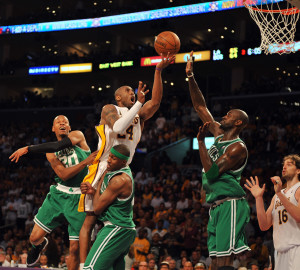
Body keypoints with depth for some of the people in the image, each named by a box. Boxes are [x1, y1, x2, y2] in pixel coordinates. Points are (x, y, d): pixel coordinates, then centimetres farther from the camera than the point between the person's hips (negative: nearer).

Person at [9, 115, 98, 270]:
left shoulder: (78, 136, -2)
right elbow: (64, 175, -10)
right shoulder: (50, 153, 7)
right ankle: (39, 245, 43)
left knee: (75, 248, -5)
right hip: (59, 194, 4)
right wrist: (85, 162, -22)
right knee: (35, 237, 5)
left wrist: (28, 149, -25)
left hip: (79, 198, -3)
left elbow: (58, 146, -23)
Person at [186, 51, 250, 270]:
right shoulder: (219, 135, 16)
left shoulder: (238, 147, -9)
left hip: (230, 204, -9)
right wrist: (190, 77, 13)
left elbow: (211, 172, -17)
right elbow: (200, 106, 19)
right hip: (217, 205, 9)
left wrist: (201, 141, -16)